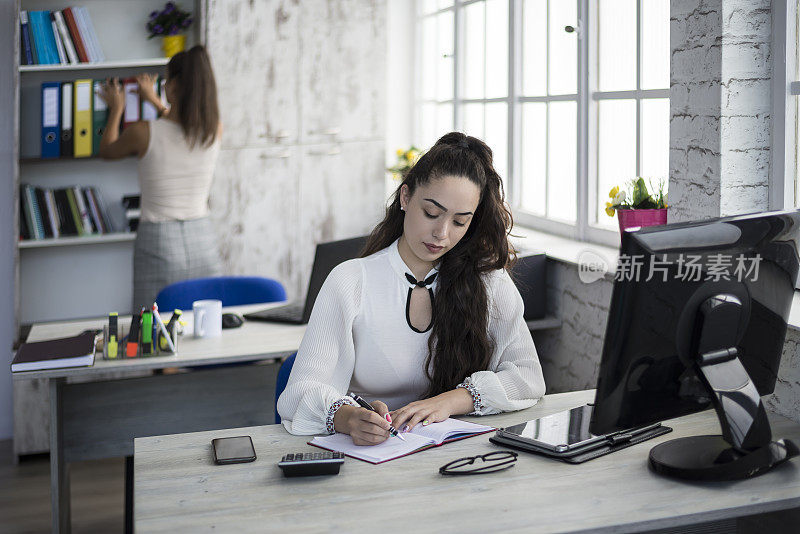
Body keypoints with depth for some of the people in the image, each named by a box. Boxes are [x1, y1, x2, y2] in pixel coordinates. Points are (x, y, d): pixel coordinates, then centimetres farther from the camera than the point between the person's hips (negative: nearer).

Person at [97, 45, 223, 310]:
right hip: (203, 241, 4)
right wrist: (155, 101, 37)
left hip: (158, 242, -3)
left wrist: (116, 109, 29)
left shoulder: (143, 132, -11)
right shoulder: (215, 130, -2)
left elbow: (107, 151, 13)